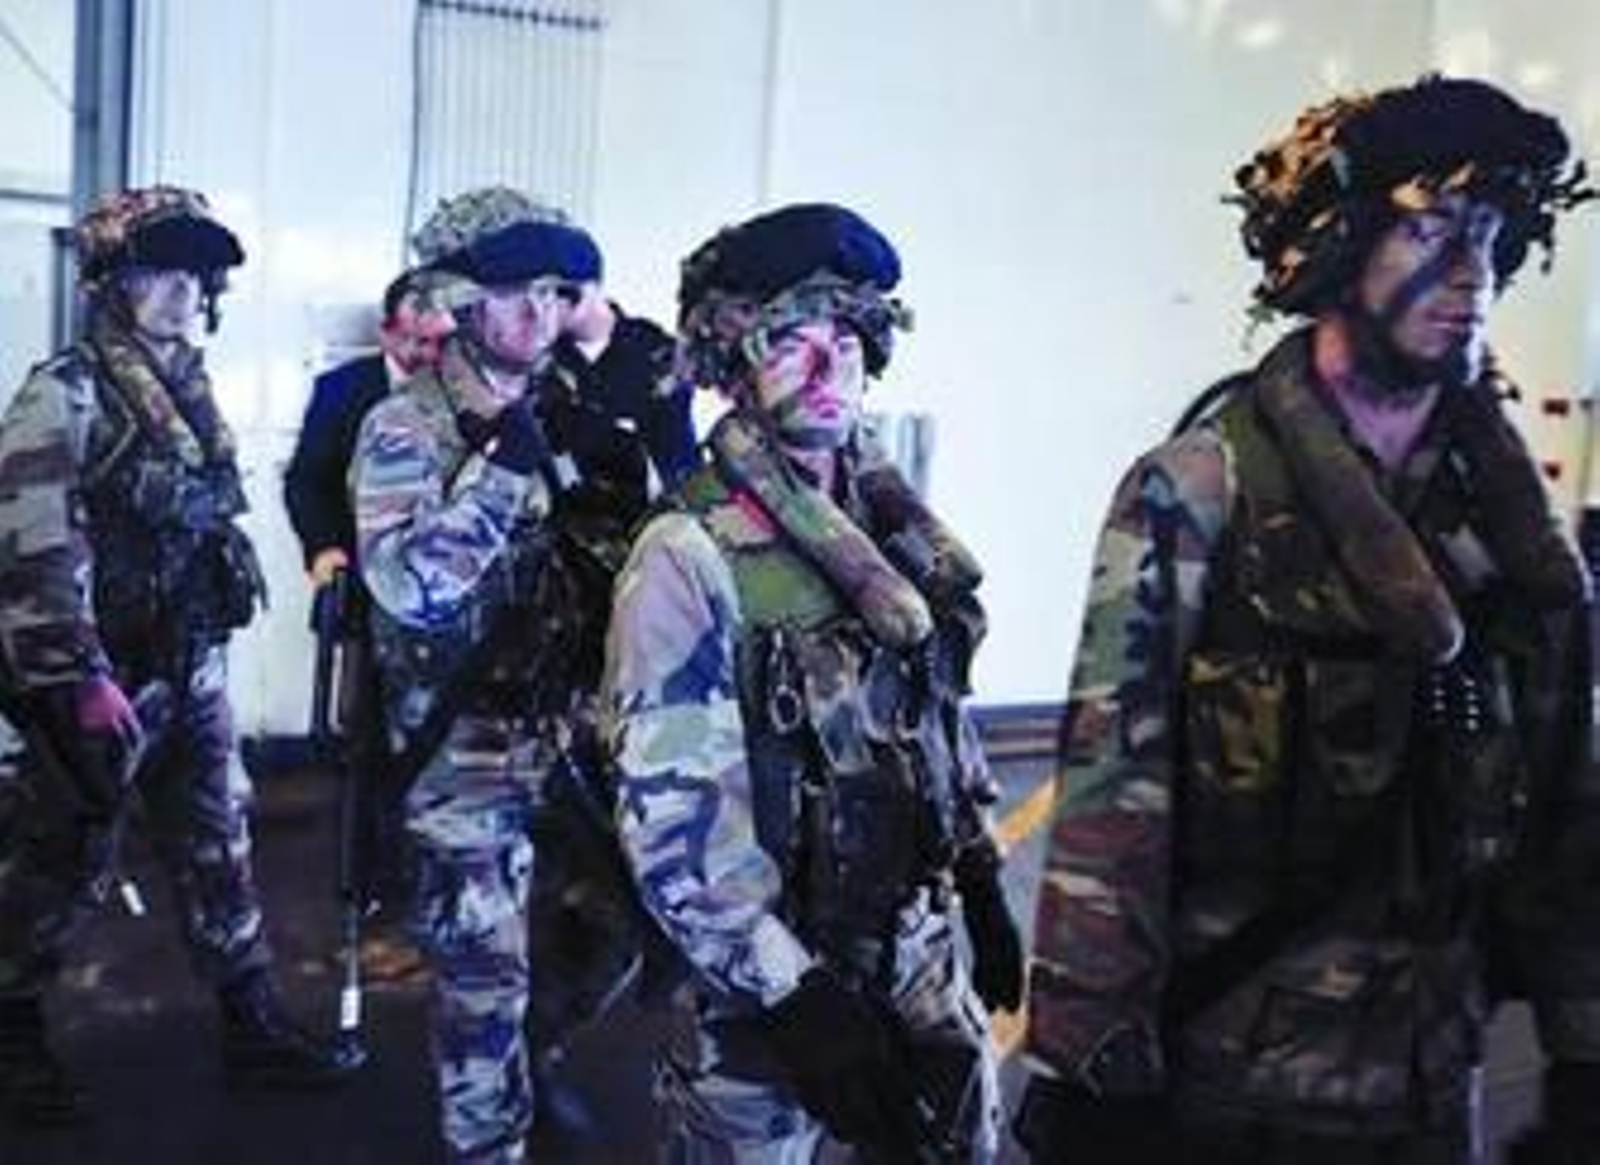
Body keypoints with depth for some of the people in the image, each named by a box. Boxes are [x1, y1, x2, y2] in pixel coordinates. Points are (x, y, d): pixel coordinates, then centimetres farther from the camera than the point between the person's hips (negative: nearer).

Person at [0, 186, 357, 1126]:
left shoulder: (191, 393, 10)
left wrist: (236, 589, 19)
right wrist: (78, 679, -25)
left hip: (191, 669, 7)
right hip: (100, 674, -7)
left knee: (220, 846, 12)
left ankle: (256, 1027, 23)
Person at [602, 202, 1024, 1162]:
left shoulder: (893, 523, 4)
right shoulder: (692, 558, -17)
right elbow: (670, 821, -21)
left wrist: (983, 882, 13)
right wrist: (794, 996, -22)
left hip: (921, 945, 6)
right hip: (778, 968, -6)